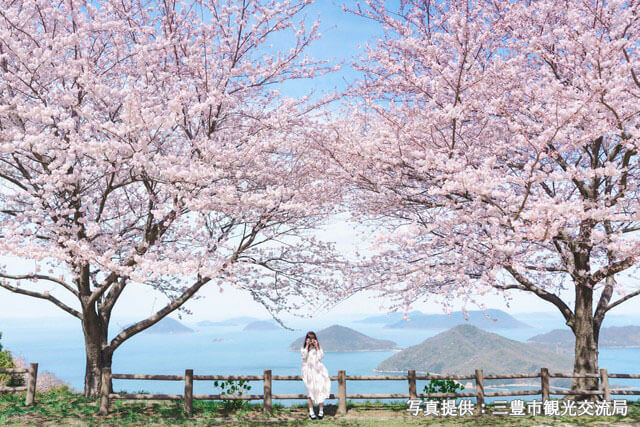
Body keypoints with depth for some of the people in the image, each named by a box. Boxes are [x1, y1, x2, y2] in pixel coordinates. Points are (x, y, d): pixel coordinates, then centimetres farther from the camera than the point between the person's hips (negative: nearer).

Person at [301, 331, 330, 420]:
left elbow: (320, 357, -5)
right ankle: (311, 412, 1)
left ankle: (321, 411, 1)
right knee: (310, 391, -3)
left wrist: (316, 346, -6)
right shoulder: (304, 348, 7)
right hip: (308, 371, -1)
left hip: (318, 370, 1)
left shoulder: (318, 347, 10)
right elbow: (304, 356, -12)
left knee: (320, 390, -8)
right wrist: (307, 345, -11)